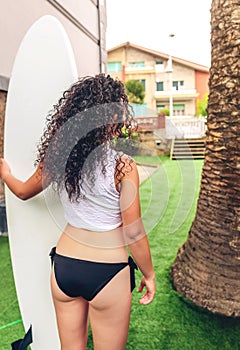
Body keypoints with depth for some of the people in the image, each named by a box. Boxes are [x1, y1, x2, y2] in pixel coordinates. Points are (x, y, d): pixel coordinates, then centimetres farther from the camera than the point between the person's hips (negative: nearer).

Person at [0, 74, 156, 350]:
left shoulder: (56, 155, -7)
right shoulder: (123, 166, -20)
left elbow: (23, 192, 11)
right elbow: (133, 233, -14)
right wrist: (149, 274, 3)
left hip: (63, 266, 5)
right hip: (107, 273, -4)